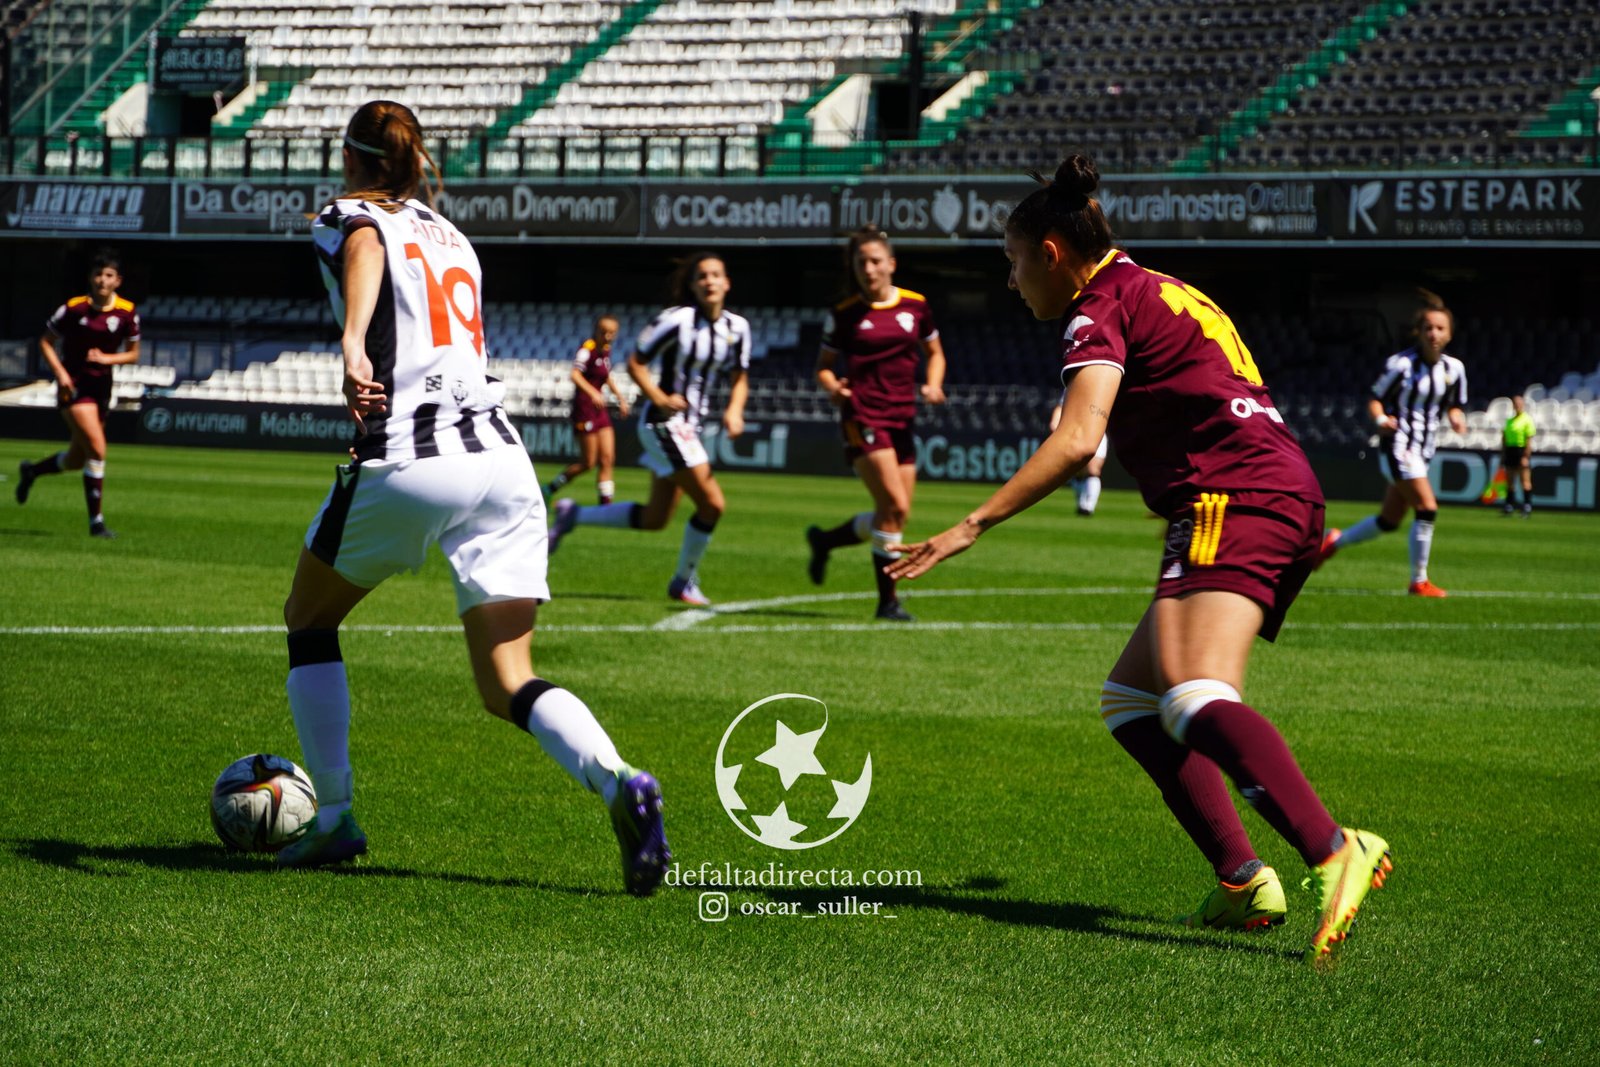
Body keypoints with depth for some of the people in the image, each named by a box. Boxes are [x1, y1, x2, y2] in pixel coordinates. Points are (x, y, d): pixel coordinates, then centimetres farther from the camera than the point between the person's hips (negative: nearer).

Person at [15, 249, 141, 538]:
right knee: (97, 449, -19)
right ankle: (96, 520, -11)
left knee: (77, 460, 14)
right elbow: (46, 342, 0)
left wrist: (108, 358, -13)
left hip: (102, 385, 5)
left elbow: (133, 354, 6)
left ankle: (31, 471, 44)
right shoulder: (73, 308, -10)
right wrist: (60, 372, -14)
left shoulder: (127, 312, -3)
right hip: (74, 385, -5)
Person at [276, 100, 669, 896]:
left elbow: (367, 249, -19)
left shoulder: (345, 221, 5)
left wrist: (352, 345, -37)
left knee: (308, 619, 21)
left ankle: (333, 818, 18)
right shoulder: (452, 235, 24)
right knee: (507, 686, 4)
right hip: (500, 456, 5)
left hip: (408, 464, -5)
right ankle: (619, 785, -24)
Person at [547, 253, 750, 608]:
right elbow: (636, 362, -9)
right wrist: (659, 398, -21)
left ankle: (573, 515, 27)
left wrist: (734, 409, -6)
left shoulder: (737, 328, 3)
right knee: (712, 504, -11)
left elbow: (739, 378, 13)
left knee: (654, 519, 13)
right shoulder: (676, 320, -15)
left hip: (689, 426, 8)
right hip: (664, 422, -8)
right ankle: (684, 581, 8)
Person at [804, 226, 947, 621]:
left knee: (897, 515, 6)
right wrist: (832, 387, -15)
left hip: (902, 420, 5)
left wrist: (934, 384, -2)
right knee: (894, 506, -16)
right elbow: (824, 365, 7)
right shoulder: (844, 314, -1)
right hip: (863, 416, -5)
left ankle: (824, 540, 25)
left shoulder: (915, 306, 6)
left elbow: (934, 353, 18)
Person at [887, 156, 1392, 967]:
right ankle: (1241, 882, -1)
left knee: (1194, 699, -28)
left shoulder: (1102, 308, -2)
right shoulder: (1158, 291, 27)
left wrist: (973, 526, -17)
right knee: (1128, 700, 11)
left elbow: (1075, 442, -17)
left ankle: (1335, 854, -47)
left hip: (1232, 500, -10)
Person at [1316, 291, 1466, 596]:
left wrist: (1456, 419, -8)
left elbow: (1453, 406, 15)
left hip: (1424, 450, 7)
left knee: (1389, 521, 14)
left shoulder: (1453, 368, 4)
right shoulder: (1401, 364, -13)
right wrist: (1381, 419, -27)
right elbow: (1375, 399, -7)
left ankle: (1335, 541, 37)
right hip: (1398, 445, -7)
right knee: (1427, 508, -17)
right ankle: (1419, 582, -6)